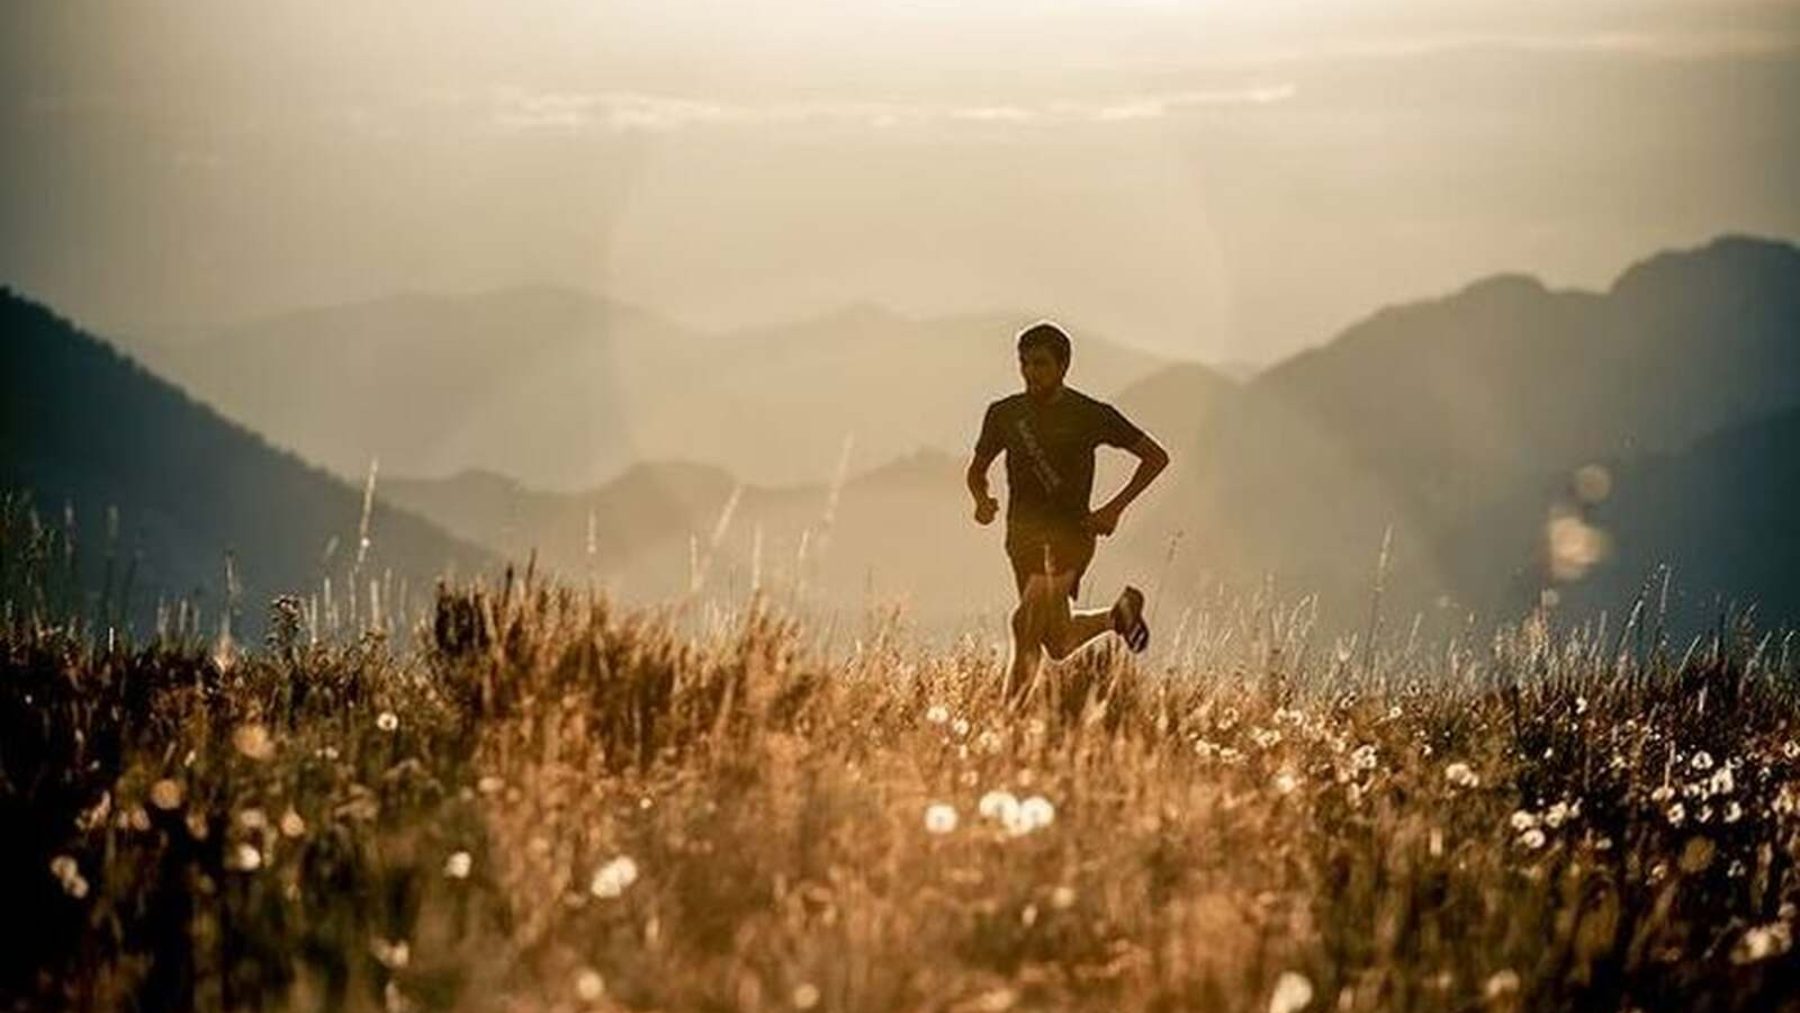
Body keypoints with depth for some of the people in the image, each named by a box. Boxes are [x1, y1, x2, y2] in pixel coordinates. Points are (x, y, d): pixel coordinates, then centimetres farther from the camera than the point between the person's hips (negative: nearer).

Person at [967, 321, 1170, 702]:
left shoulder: (1091, 415, -4)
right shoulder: (1005, 414, 5)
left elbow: (1156, 457, 3)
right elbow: (978, 469, 19)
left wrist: (1115, 508, -6)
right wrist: (982, 500, -4)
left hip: (1071, 531, -5)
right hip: (1023, 533, 5)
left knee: (1027, 624, -23)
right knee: (1059, 644, 9)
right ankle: (1118, 615, 38)